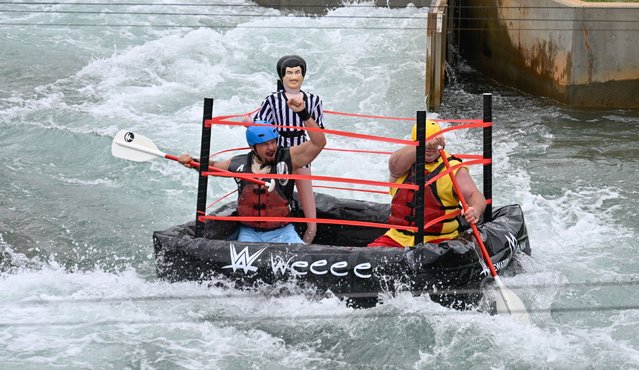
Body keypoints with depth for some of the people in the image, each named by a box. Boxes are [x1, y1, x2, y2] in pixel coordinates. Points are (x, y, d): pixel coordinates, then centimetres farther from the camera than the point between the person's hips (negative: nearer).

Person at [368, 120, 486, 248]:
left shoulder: (453, 168, 4)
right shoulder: (408, 161, 7)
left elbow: (474, 195, -7)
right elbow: (395, 163, -18)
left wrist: (476, 211, -33)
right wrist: (424, 144, -36)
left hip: (437, 241, -2)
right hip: (398, 237, 2)